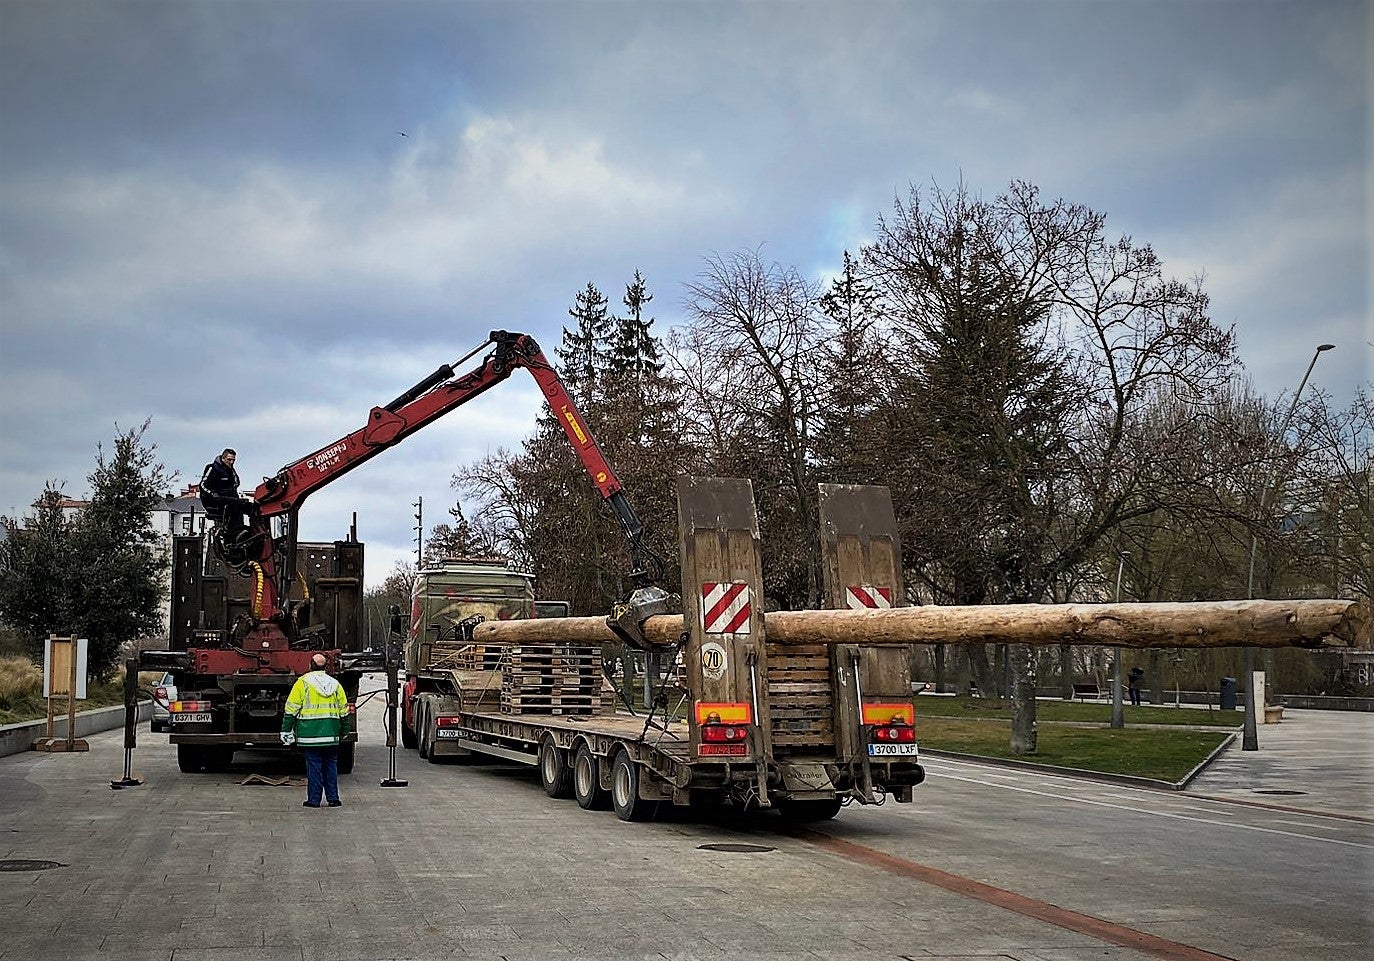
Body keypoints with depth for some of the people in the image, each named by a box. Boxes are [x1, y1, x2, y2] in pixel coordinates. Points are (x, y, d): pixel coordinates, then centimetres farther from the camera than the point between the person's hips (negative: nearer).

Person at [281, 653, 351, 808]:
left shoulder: (303, 683, -3)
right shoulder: (335, 684, 9)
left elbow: (291, 709, -4)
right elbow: (344, 711, 14)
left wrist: (286, 731, 2)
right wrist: (344, 733, 24)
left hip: (310, 734, -3)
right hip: (331, 735, 3)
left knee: (314, 765, 0)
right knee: (331, 765, 10)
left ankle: (314, 799, 2)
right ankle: (333, 798, 10)